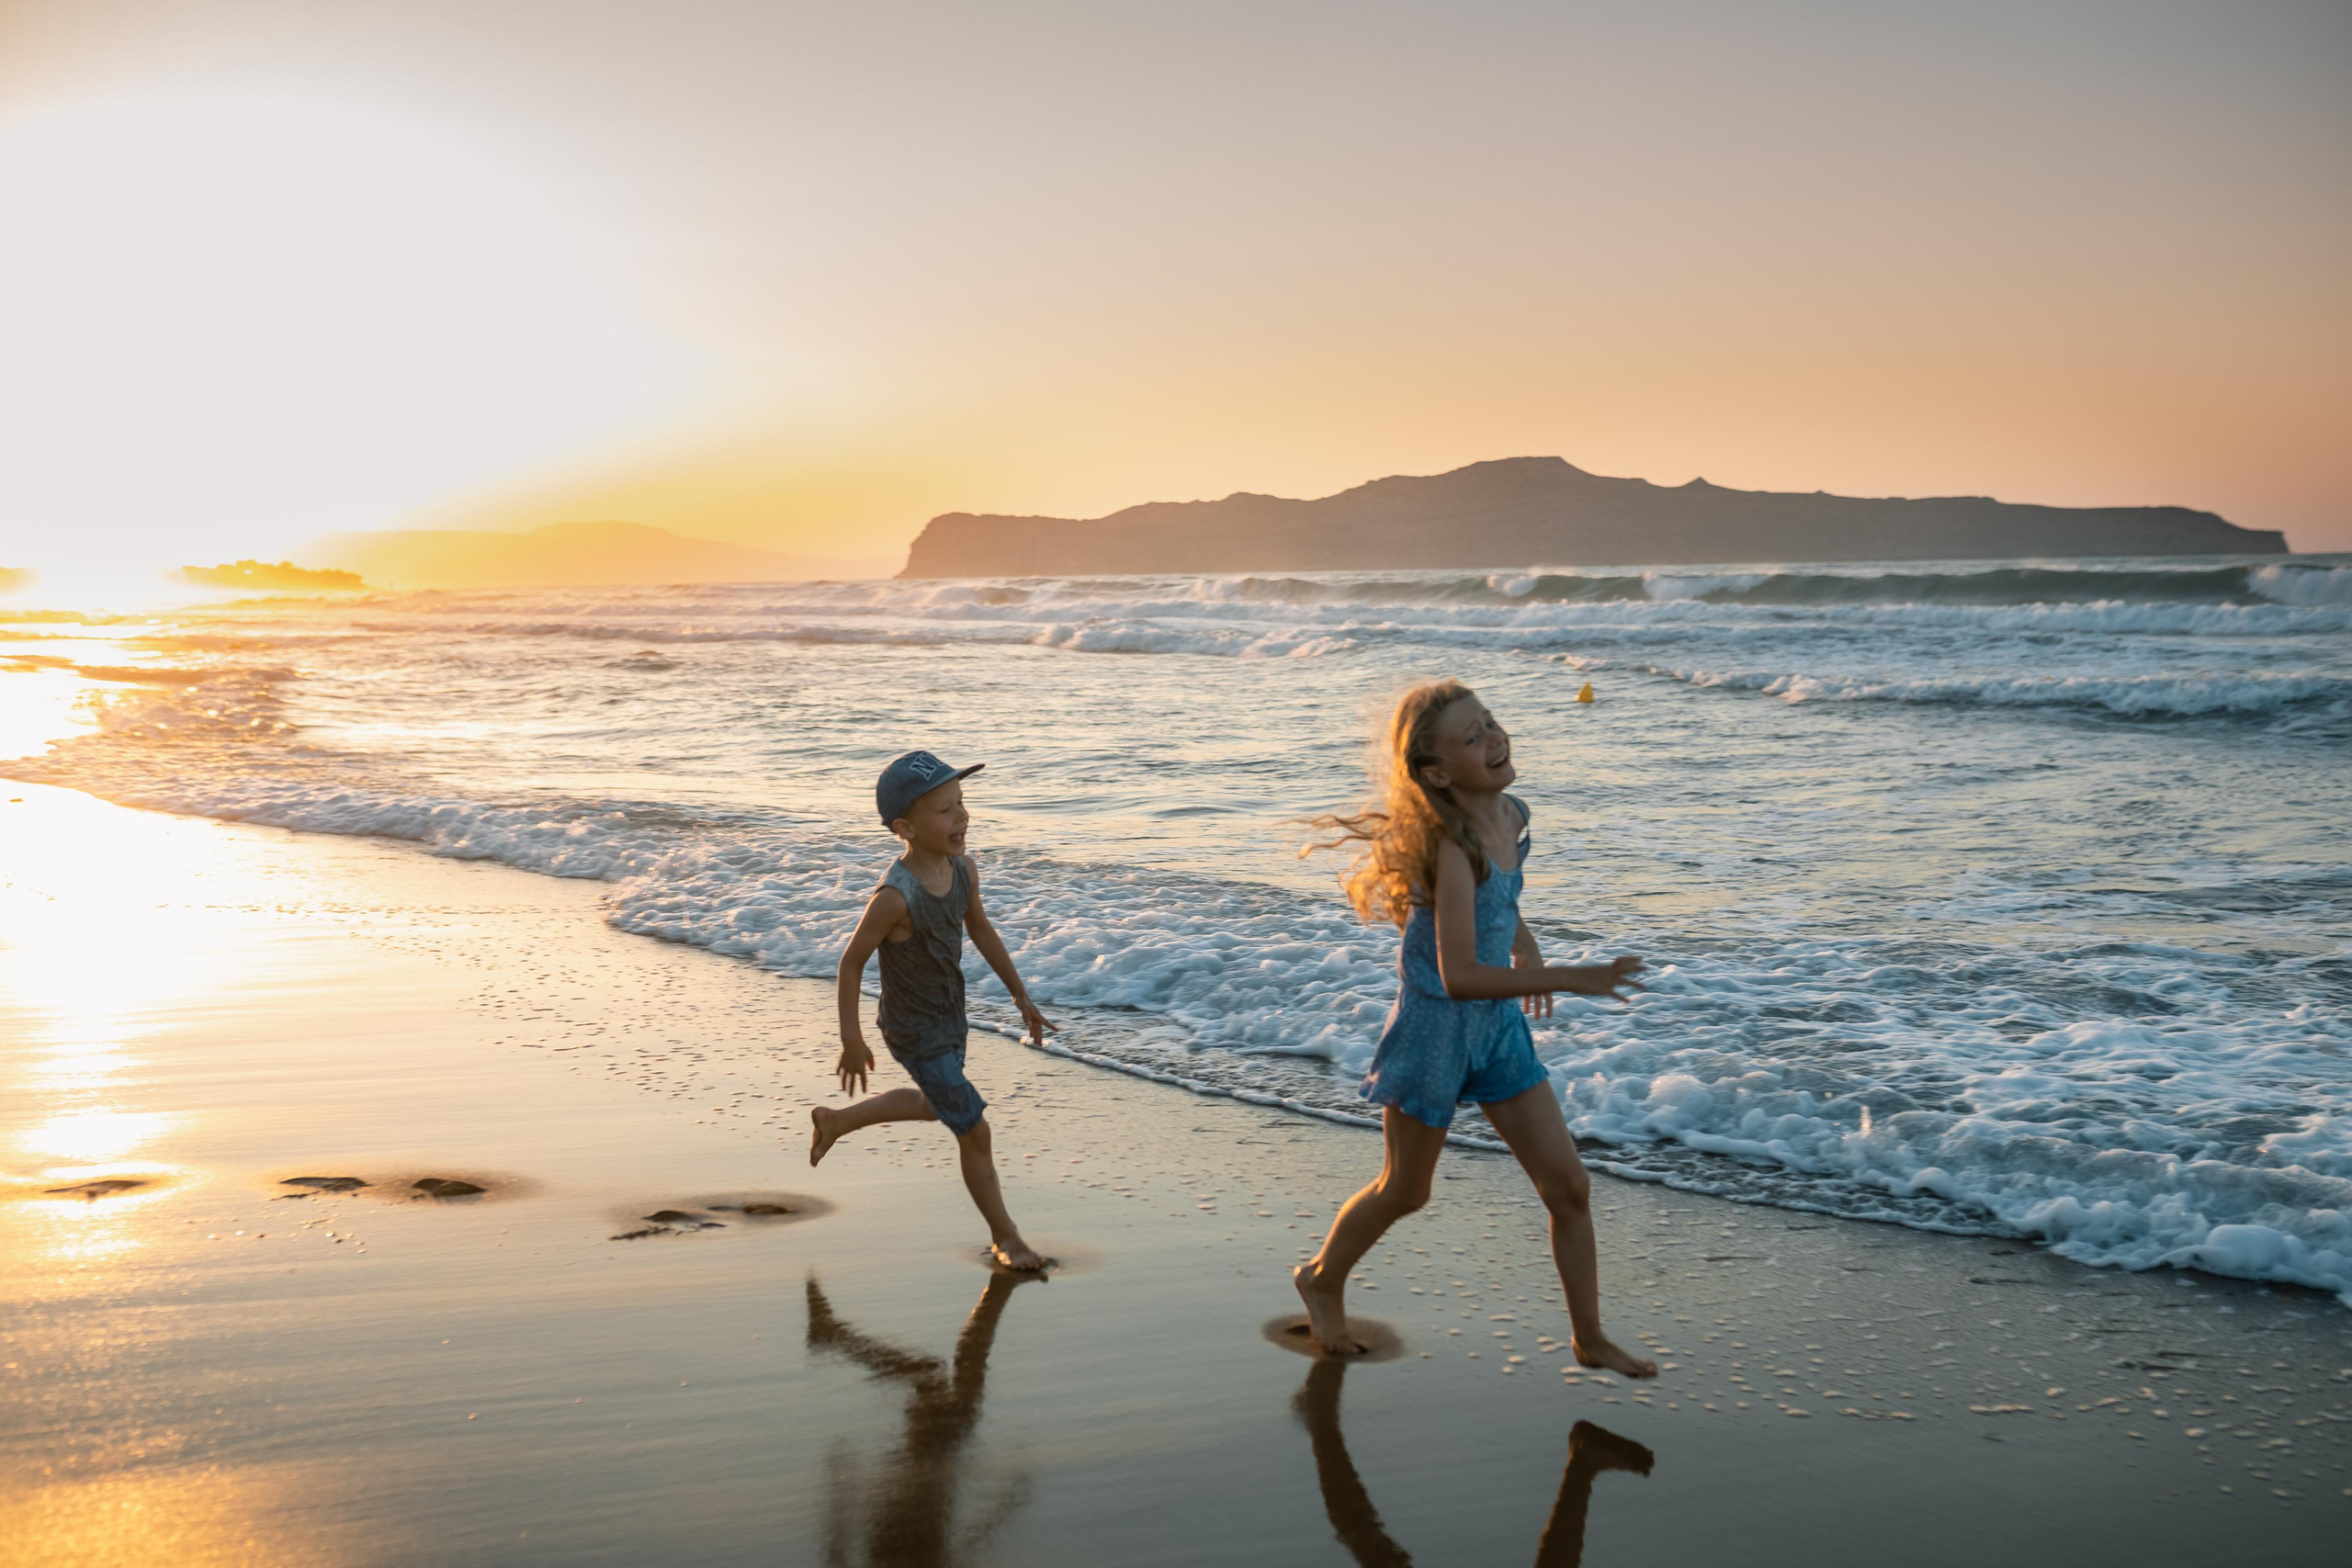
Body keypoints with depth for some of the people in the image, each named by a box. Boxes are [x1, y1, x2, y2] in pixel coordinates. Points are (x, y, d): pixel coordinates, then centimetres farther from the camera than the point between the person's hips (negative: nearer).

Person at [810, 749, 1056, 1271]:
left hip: (951, 1015, 9)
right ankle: (1005, 1237, 16)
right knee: (974, 1129, -3)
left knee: (938, 1103, 31)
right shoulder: (895, 897, -32)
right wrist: (852, 1041, -14)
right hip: (915, 1032, -8)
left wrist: (1021, 996, 10)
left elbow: (981, 930, 7)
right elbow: (851, 963, -21)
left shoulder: (963, 869, -11)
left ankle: (834, 1121, 52)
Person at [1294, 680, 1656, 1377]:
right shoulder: (1453, 848, -27)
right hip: (1435, 1030, -7)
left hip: (1499, 1025, 7)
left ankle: (1590, 1338, 20)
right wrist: (1568, 978, -33)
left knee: (1567, 1183, 5)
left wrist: (1526, 953, 2)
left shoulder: (1511, 817, -3)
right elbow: (1458, 976, -32)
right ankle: (1322, 1281, 40)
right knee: (1404, 1190, 13)